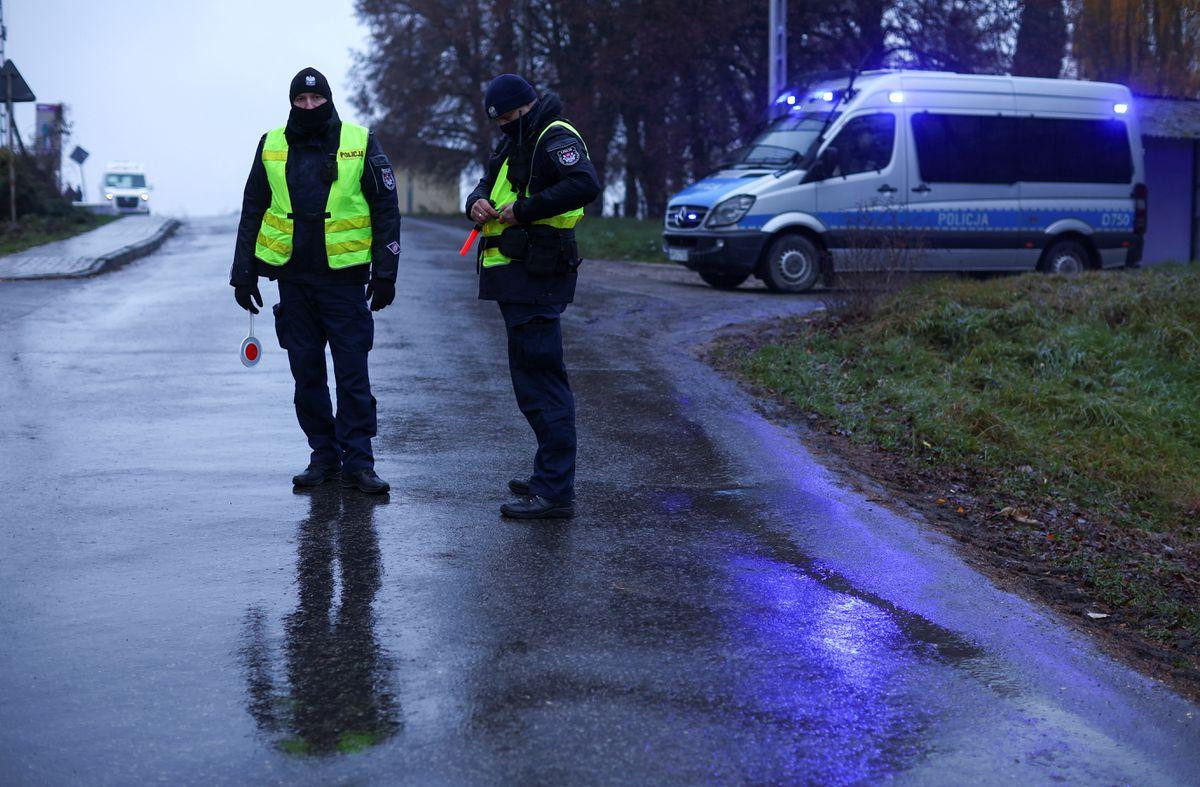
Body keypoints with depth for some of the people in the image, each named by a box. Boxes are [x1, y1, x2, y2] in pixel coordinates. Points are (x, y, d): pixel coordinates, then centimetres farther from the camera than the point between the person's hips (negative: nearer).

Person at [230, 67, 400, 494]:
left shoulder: (361, 143, 0)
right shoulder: (271, 146, 8)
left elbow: (386, 210, 1)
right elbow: (251, 213, 13)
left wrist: (385, 273, -4)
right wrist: (243, 272, 9)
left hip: (344, 278, -3)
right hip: (293, 278, 3)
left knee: (352, 373, -4)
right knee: (306, 374, 7)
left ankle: (358, 461, 1)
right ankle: (324, 455, 17)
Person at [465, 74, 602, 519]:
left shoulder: (556, 138, -10)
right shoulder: (514, 143, 23)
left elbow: (585, 184, -26)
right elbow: (487, 183, 24)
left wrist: (524, 209, -23)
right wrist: (477, 203, 0)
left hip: (536, 279, -11)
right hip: (516, 279, 11)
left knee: (540, 380, -12)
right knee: (530, 377, 17)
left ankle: (554, 493, -12)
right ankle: (550, 477, 27)